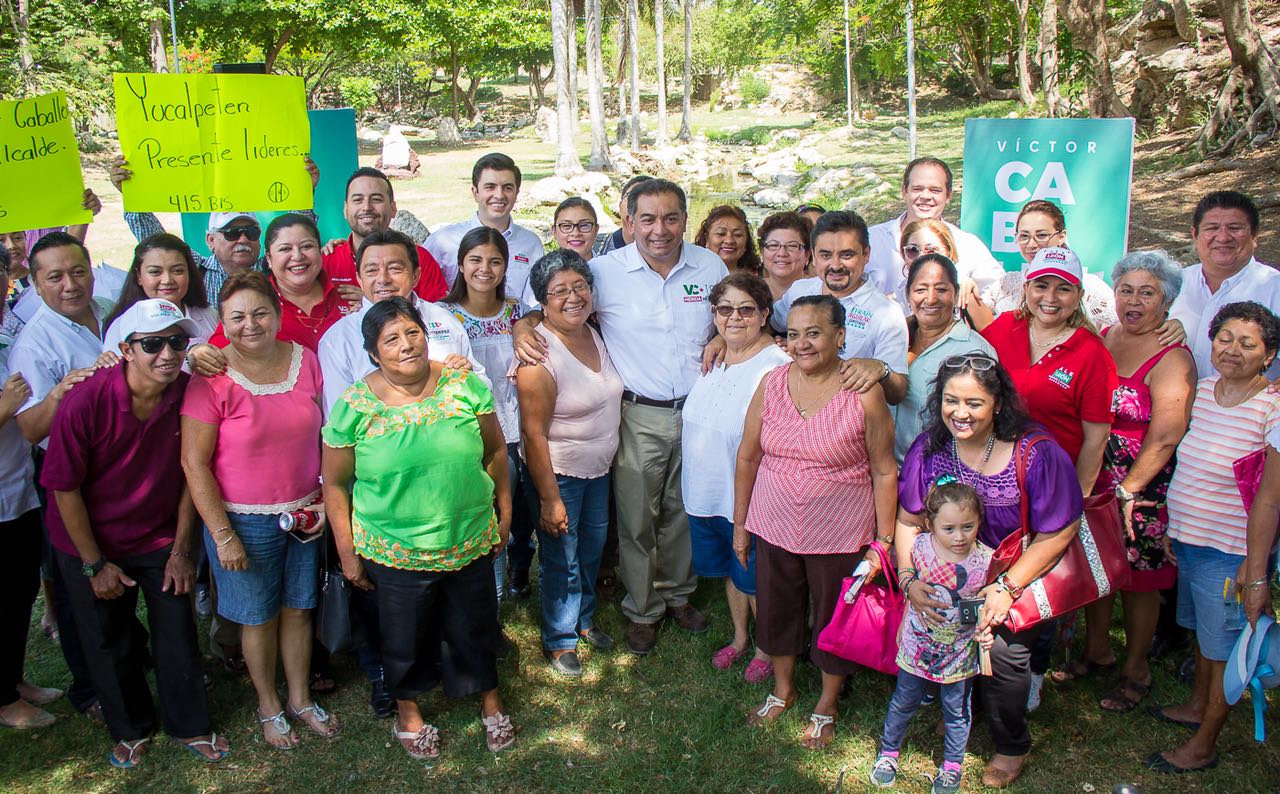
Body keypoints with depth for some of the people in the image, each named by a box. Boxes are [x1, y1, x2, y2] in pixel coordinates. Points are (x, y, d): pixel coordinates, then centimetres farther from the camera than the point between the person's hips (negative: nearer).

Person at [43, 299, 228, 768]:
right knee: (109, 643, 14)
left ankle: (188, 725, 31)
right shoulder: (86, 402, -25)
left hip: (161, 538, 2)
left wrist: (181, 548, -3)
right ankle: (131, 729, 38)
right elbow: (64, 487, -16)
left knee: (178, 633, 9)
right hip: (91, 543, -2)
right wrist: (95, 564, -11)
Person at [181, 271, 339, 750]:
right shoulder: (212, 378, -15)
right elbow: (194, 463, -13)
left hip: (302, 513, 4)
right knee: (258, 617, 13)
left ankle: (300, 698, 38)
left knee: (298, 607, 17)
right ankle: (269, 706, 35)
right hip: (244, 520, -3)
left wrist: (322, 499, 0)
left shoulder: (304, 360, -3)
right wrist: (223, 536, -13)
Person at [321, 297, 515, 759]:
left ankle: (490, 700, 46)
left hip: (470, 543, 1)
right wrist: (348, 553, -2)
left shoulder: (464, 384, -9)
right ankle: (408, 713, 45)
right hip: (393, 552, -1)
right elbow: (336, 483, -4)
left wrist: (503, 512, 6)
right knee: (404, 638, 18)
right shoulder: (355, 406, -13)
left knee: (474, 628, 19)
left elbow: (495, 451, 3)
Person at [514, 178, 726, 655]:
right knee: (637, 519, 7)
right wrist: (523, 328, -23)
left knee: (684, 510, 18)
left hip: (698, 410, 3)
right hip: (639, 415, -2)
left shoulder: (710, 266, -1)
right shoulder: (605, 271, -10)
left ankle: (678, 594, 40)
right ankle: (642, 610, 28)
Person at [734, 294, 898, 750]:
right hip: (774, 527, 3)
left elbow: (884, 472, -8)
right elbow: (748, 457, 3)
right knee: (776, 609, 19)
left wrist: (884, 541, -6)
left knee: (835, 618, 14)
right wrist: (739, 523, 7)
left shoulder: (864, 395, -15)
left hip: (840, 536, -3)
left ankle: (827, 705, 39)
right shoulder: (772, 384, -5)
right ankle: (783, 689, 46)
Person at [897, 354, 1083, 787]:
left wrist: (1007, 588, -17)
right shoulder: (929, 448, -8)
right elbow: (908, 521, -1)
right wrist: (909, 580, -15)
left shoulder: (1036, 452, -19)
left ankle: (1012, 747, 11)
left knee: (1000, 645, -19)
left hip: (1024, 571, -3)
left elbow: (1058, 533, -13)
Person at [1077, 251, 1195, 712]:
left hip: (1142, 490, -5)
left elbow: (1165, 438, -17)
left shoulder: (1172, 359, -15)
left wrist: (1127, 491, -15)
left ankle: (1135, 669, 26)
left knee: (1137, 580, 8)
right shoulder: (1100, 339, 4)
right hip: (1091, 481, 5)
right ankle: (1096, 649, 36)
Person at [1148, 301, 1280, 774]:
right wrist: (1174, 525, 14)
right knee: (1202, 631, 25)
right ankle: (1197, 706, 46)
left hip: (1231, 552, -6)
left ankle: (1203, 745, 23)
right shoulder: (1202, 389, 2)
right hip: (1188, 540, 6)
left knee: (1222, 646, 8)